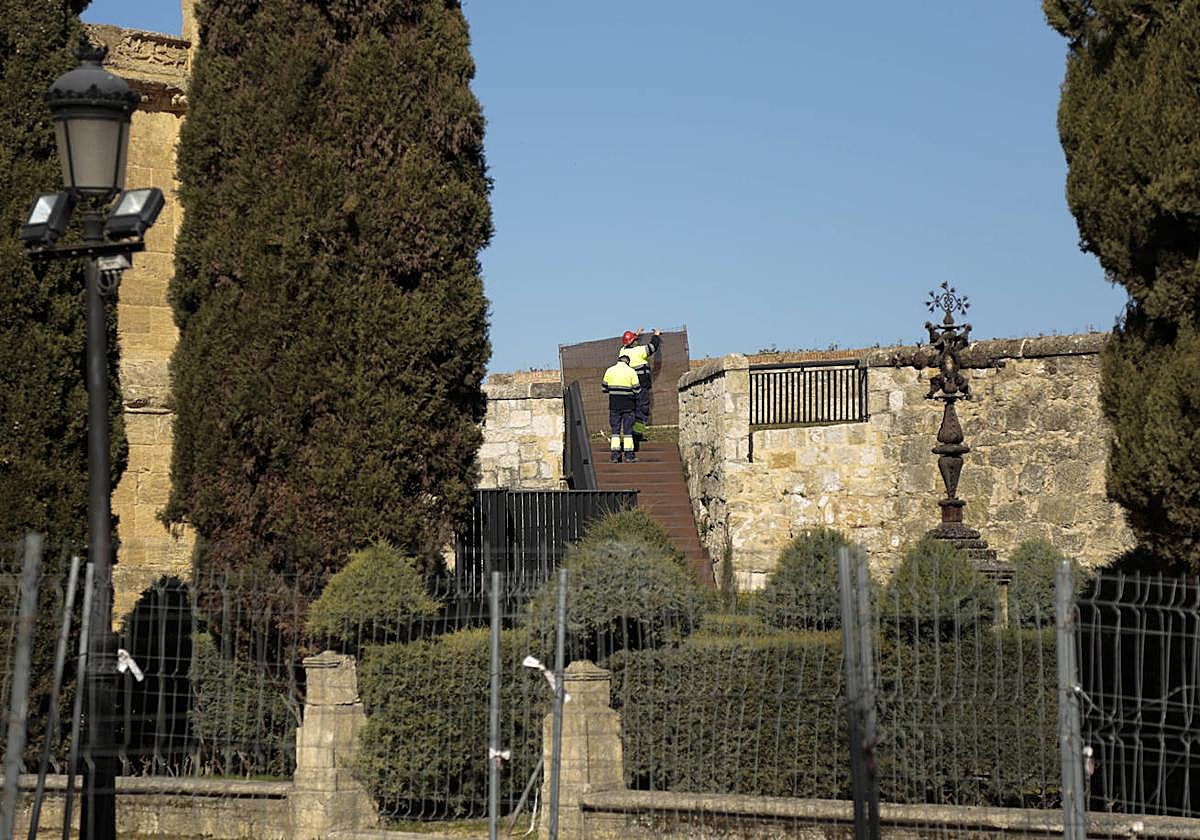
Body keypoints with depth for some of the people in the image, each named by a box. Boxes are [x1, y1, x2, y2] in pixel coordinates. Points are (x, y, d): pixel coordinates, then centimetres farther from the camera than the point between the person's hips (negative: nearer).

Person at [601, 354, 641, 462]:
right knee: (628, 429, 4)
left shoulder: (610, 371, 2)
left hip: (614, 404, 2)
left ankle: (615, 455, -1)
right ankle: (629, 455, 3)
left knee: (615, 429, 5)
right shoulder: (631, 372, -5)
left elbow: (604, 387, 9)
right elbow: (637, 389, -5)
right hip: (628, 404, -2)